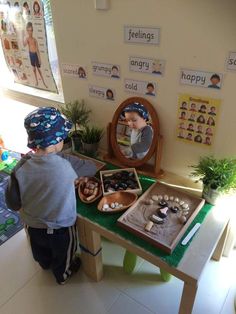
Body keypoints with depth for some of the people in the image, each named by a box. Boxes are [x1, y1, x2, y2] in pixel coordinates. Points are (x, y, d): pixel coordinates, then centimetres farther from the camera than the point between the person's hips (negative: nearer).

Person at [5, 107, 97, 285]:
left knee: (41, 253, 36)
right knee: (63, 255, 30)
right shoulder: (67, 163, -28)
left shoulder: (21, 169, -23)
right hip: (61, 227, -3)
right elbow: (92, 168, -10)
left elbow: (13, 204, -13)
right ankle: (63, 275, 57)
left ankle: (46, 264, 66)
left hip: (33, 226, 3)